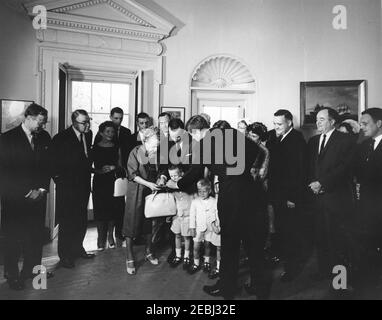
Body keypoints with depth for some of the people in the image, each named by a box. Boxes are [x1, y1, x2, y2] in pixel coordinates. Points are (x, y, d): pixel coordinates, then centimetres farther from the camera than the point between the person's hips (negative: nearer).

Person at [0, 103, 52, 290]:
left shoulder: (44, 137, 8)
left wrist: (42, 189, -1)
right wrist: (26, 192, -10)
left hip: (37, 196, 4)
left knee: (36, 235, 8)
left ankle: (32, 269, 24)